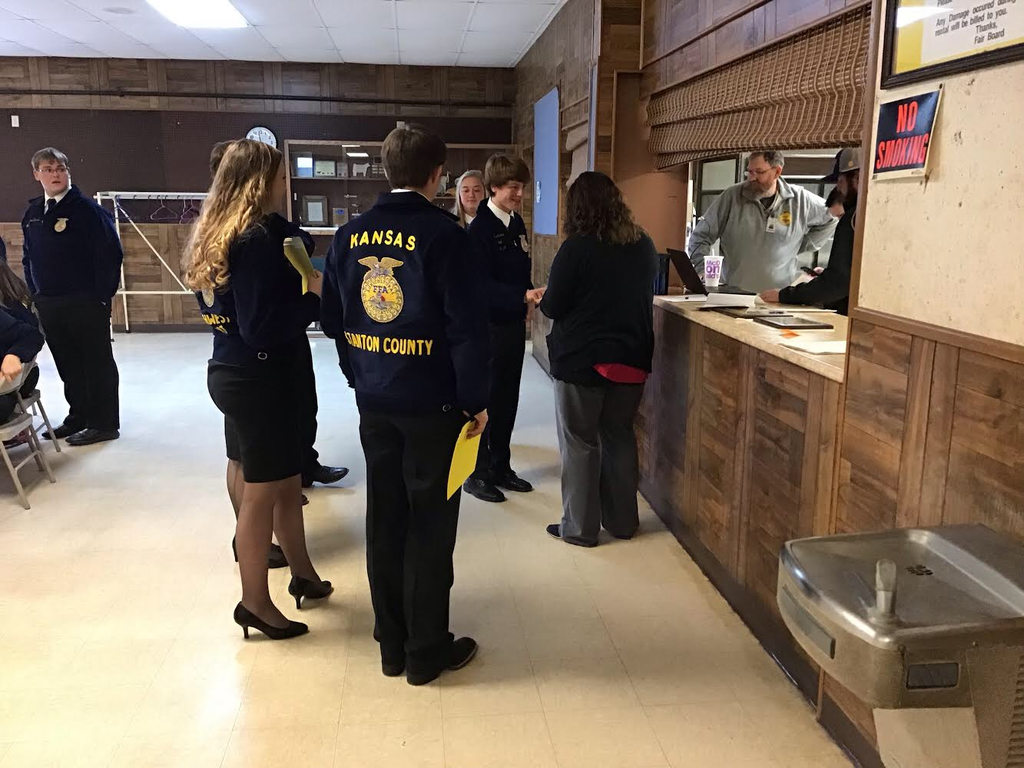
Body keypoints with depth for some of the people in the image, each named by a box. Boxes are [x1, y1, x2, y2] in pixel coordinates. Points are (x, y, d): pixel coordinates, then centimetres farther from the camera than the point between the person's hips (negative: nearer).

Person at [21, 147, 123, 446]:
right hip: (48, 306, 7)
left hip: (86, 304, -7)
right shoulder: (32, 213, 12)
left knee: (97, 364, 2)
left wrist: (102, 296, -14)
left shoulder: (87, 209, -9)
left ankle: (105, 423, 10)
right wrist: (34, 294, 10)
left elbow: (111, 254, -13)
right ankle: (78, 417, 27)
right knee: (67, 365, 14)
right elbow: (29, 258, 19)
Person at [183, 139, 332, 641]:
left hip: (232, 372, 9)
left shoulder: (216, 235, 9)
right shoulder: (258, 238, -20)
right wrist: (316, 295, -16)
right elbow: (262, 328, -25)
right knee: (264, 492, 5)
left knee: (287, 483, 19)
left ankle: (302, 575, 33)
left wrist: (297, 283, 12)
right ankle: (255, 603, 20)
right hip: (257, 379, -9)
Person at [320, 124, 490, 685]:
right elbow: (467, 327, -15)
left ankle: (391, 643, 27)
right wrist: (475, 401, -7)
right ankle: (427, 652, 18)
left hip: (373, 401, 5)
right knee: (429, 524, 6)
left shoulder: (349, 236, 4)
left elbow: (332, 319, 9)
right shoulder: (443, 235, -13)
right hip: (431, 403, -5)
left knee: (384, 517, 14)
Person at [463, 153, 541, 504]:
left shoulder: (517, 224, 10)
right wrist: (523, 296, -32)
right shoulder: (480, 228, -14)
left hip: (514, 323, 7)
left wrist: (529, 299, 7)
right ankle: (478, 474, 12)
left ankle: (500, 467, 24)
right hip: (490, 325, -7)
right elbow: (483, 285, -22)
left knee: (508, 398, 13)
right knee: (488, 399, 0)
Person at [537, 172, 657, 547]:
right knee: (620, 438, 16)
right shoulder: (644, 245, 3)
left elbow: (553, 307, -10)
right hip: (631, 358, 6)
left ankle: (579, 527, 13)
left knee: (579, 443, 5)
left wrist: (542, 297, 10)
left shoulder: (577, 248, -15)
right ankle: (622, 520, 25)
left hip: (581, 359, -5)